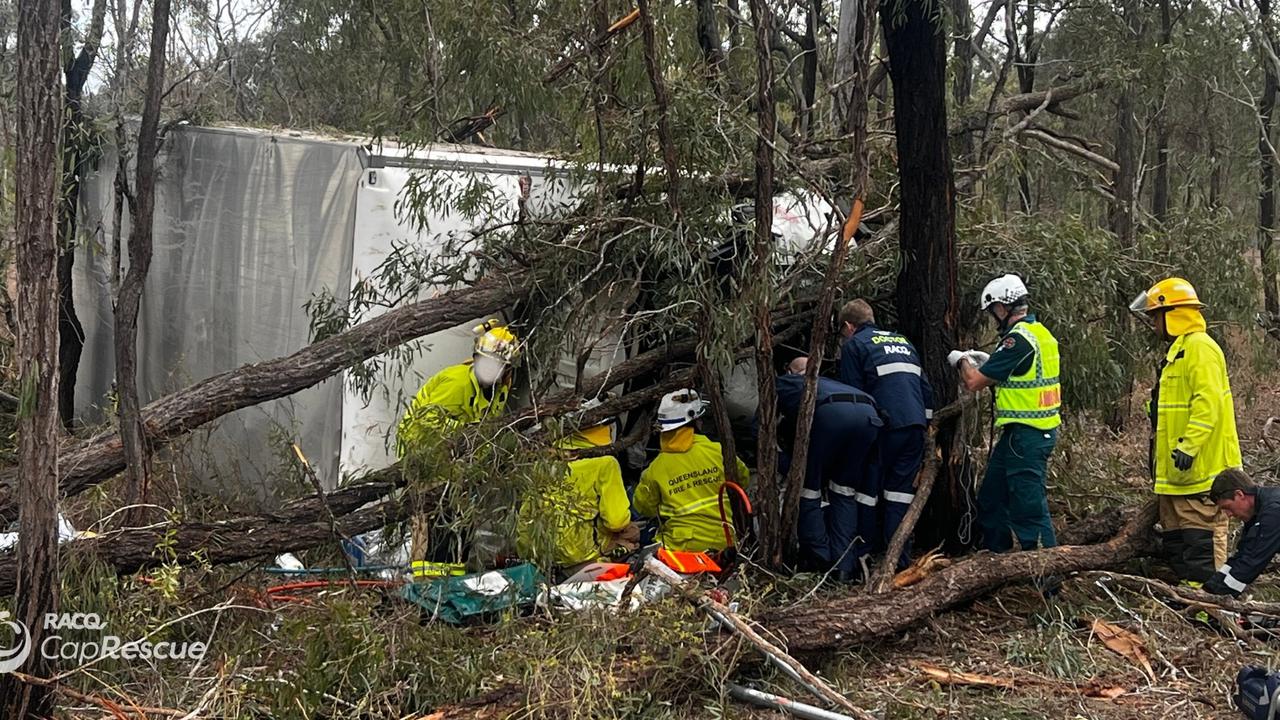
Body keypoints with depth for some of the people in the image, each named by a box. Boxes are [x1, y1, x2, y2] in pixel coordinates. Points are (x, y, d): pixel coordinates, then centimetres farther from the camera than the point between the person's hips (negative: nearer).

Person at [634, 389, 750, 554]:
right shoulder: (717, 451, -3)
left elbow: (643, 506, 8)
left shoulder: (656, 468, -4)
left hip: (682, 546, -1)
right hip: (722, 543, 1)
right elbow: (742, 479, 15)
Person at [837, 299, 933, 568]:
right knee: (901, 493, 7)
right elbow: (926, 388, 22)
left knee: (869, 491, 5)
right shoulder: (903, 342, 25)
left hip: (885, 426, -5)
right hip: (915, 426, 6)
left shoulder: (854, 345, 5)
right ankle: (900, 560, 3)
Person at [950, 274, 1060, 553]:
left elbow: (974, 383, -17)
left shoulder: (1018, 339, -19)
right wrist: (987, 362, 19)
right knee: (991, 497, 20)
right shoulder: (1040, 333, 12)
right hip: (1041, 431, 11)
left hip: (1025, 434, -11)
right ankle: (996, 554, 30)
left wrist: (962, 361, 3)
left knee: (1028, 505, -7)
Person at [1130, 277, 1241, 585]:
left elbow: (1208, 402, -24)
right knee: (1175, 535, 16)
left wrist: (1188, 445, -27)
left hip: (1199, 467, -11)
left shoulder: (1199, 347, -14)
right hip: (1176, 468, 11)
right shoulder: (1178, 349, 20)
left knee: (1201, 532, -9)